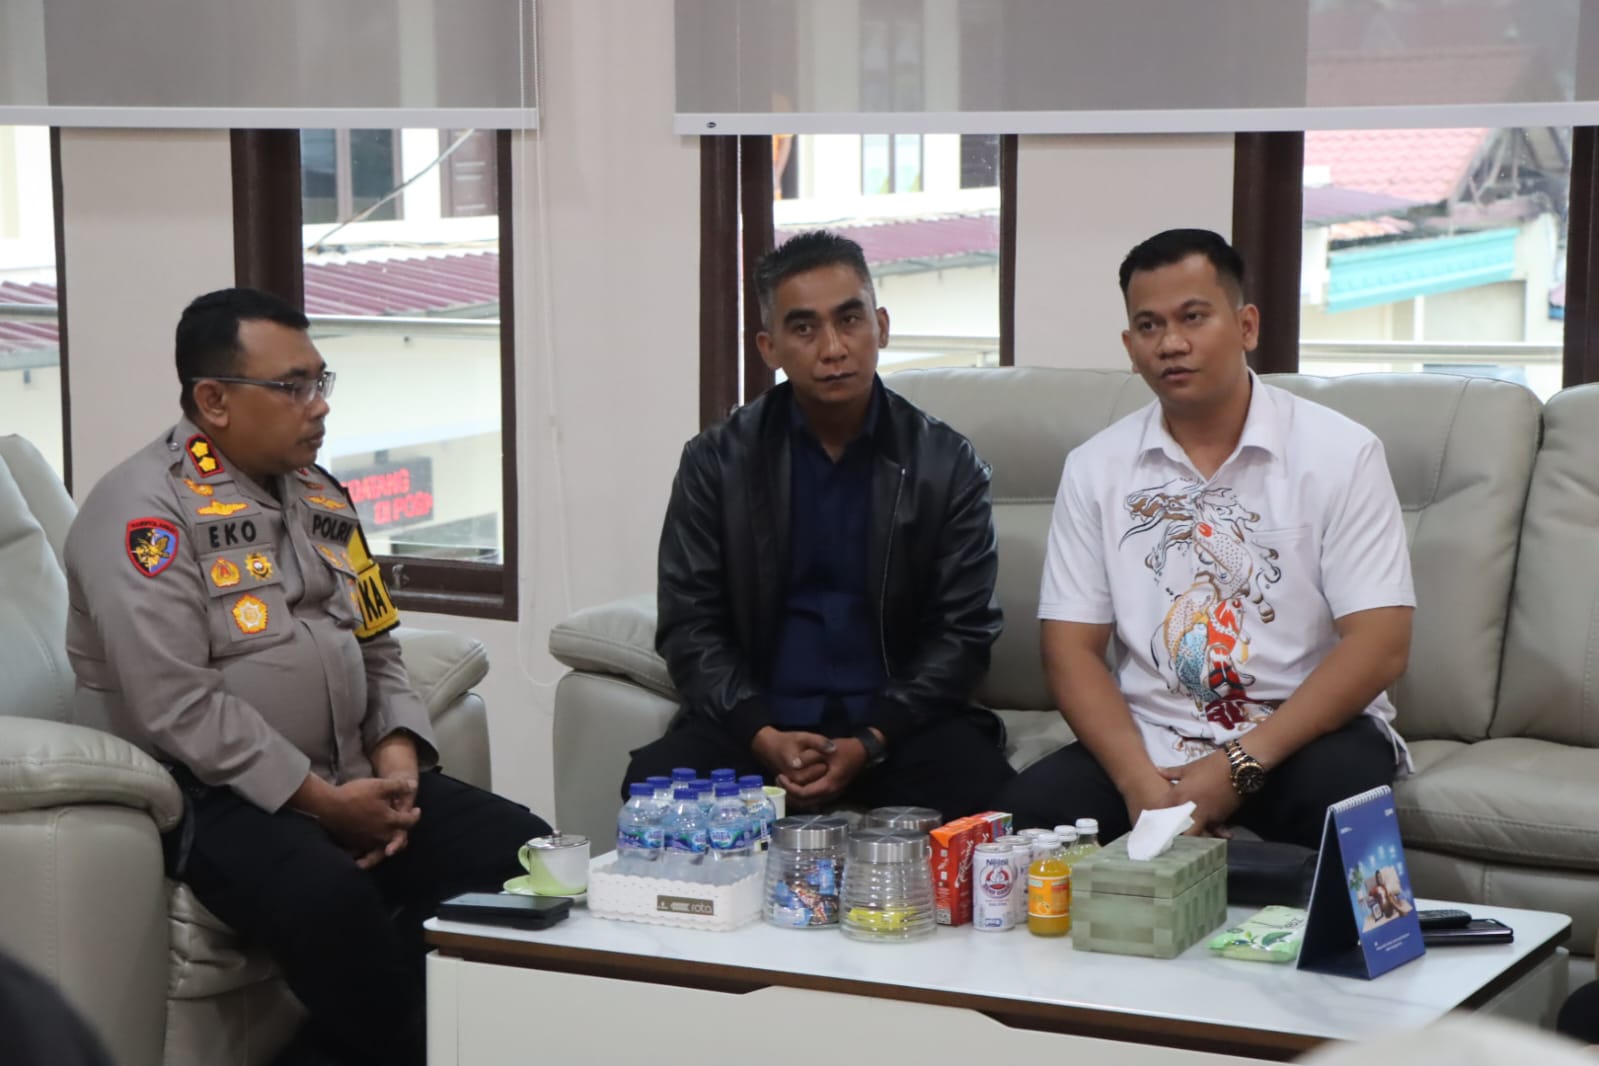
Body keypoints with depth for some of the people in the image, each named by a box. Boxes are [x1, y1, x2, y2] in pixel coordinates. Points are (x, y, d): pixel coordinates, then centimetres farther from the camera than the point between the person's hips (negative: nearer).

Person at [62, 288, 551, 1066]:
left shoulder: (319, 496, 14)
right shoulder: (146, 510, -12)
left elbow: (377, 652, 18)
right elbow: (177, 708, -21)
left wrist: (396, 762, -3)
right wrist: (324, 802, -19)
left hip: (350, 778, 8)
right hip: (209, 793, -8)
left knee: (525, 852, -11)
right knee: (331, 903, -36)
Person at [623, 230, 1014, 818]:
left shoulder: (947, 465, 3)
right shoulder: (717, 461, 5)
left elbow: (962, 632, 0)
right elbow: (689, 624, 2)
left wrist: (869, 745, -15)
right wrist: (763, 737, -16)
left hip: (899, 720, 0)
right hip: (758, 720, 1)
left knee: (984, 797, -31)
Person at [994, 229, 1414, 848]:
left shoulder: (1340, 453, -3)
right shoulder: (1096, 468, 6)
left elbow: (1379, 646, -10)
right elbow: (1071, 649, 2)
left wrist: (1239, 767, -19)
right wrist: (1140, 782, -17)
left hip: (1306, 735, -1)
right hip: (1149, 745, 2)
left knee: (1338, 791, -36)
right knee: (1025, 815, -26)